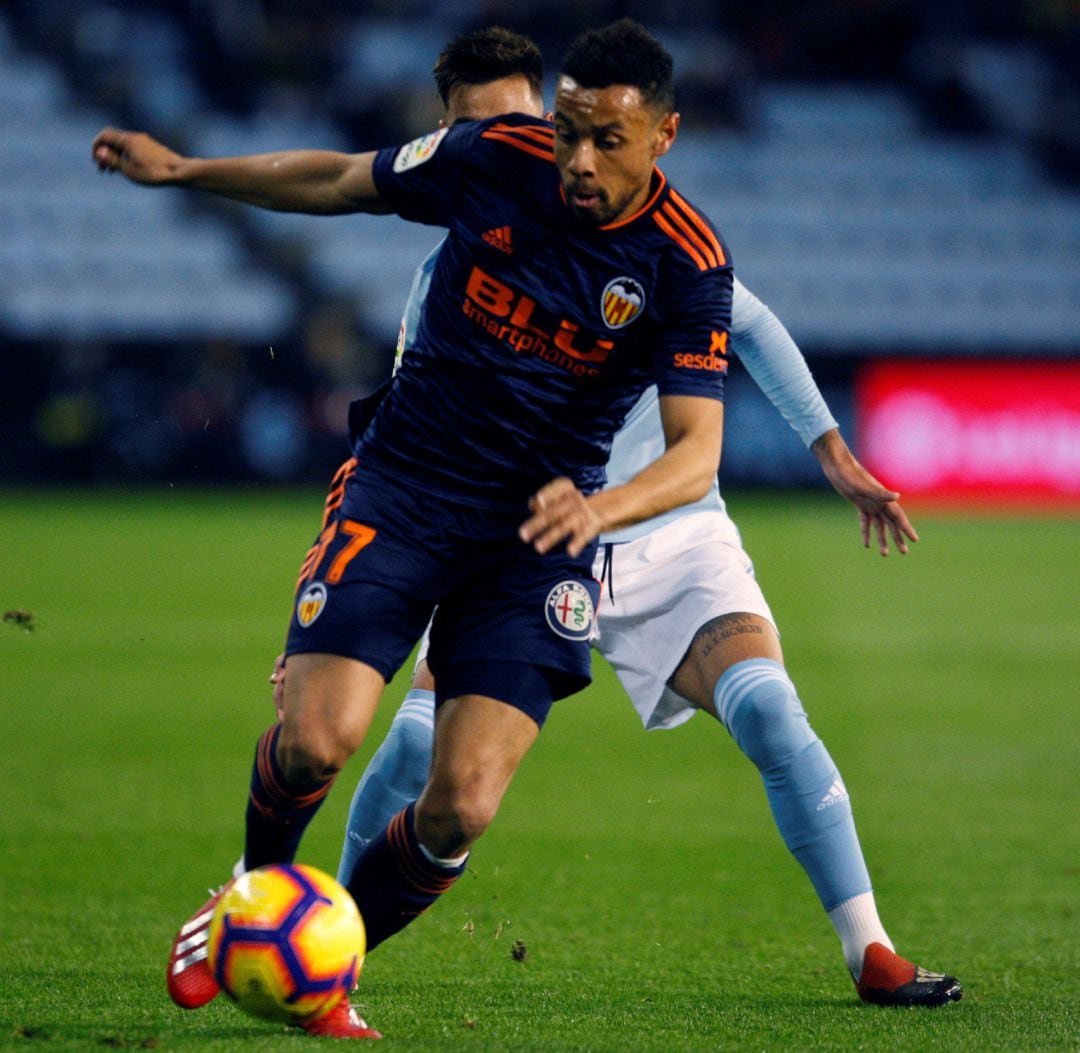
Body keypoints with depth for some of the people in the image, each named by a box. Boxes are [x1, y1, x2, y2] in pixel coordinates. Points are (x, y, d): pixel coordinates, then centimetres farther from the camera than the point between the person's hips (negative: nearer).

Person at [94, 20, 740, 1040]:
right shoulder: (495, 158, -9)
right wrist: (183, 169, 10)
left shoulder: (688, 264, -14)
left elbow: (696, 449, -19)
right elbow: (340, 181, 9)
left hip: (535, 534, 0)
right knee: (317, 739, -20)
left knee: (461, 809, -13)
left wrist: (599, 508, -39)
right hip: (400, 489, 0)